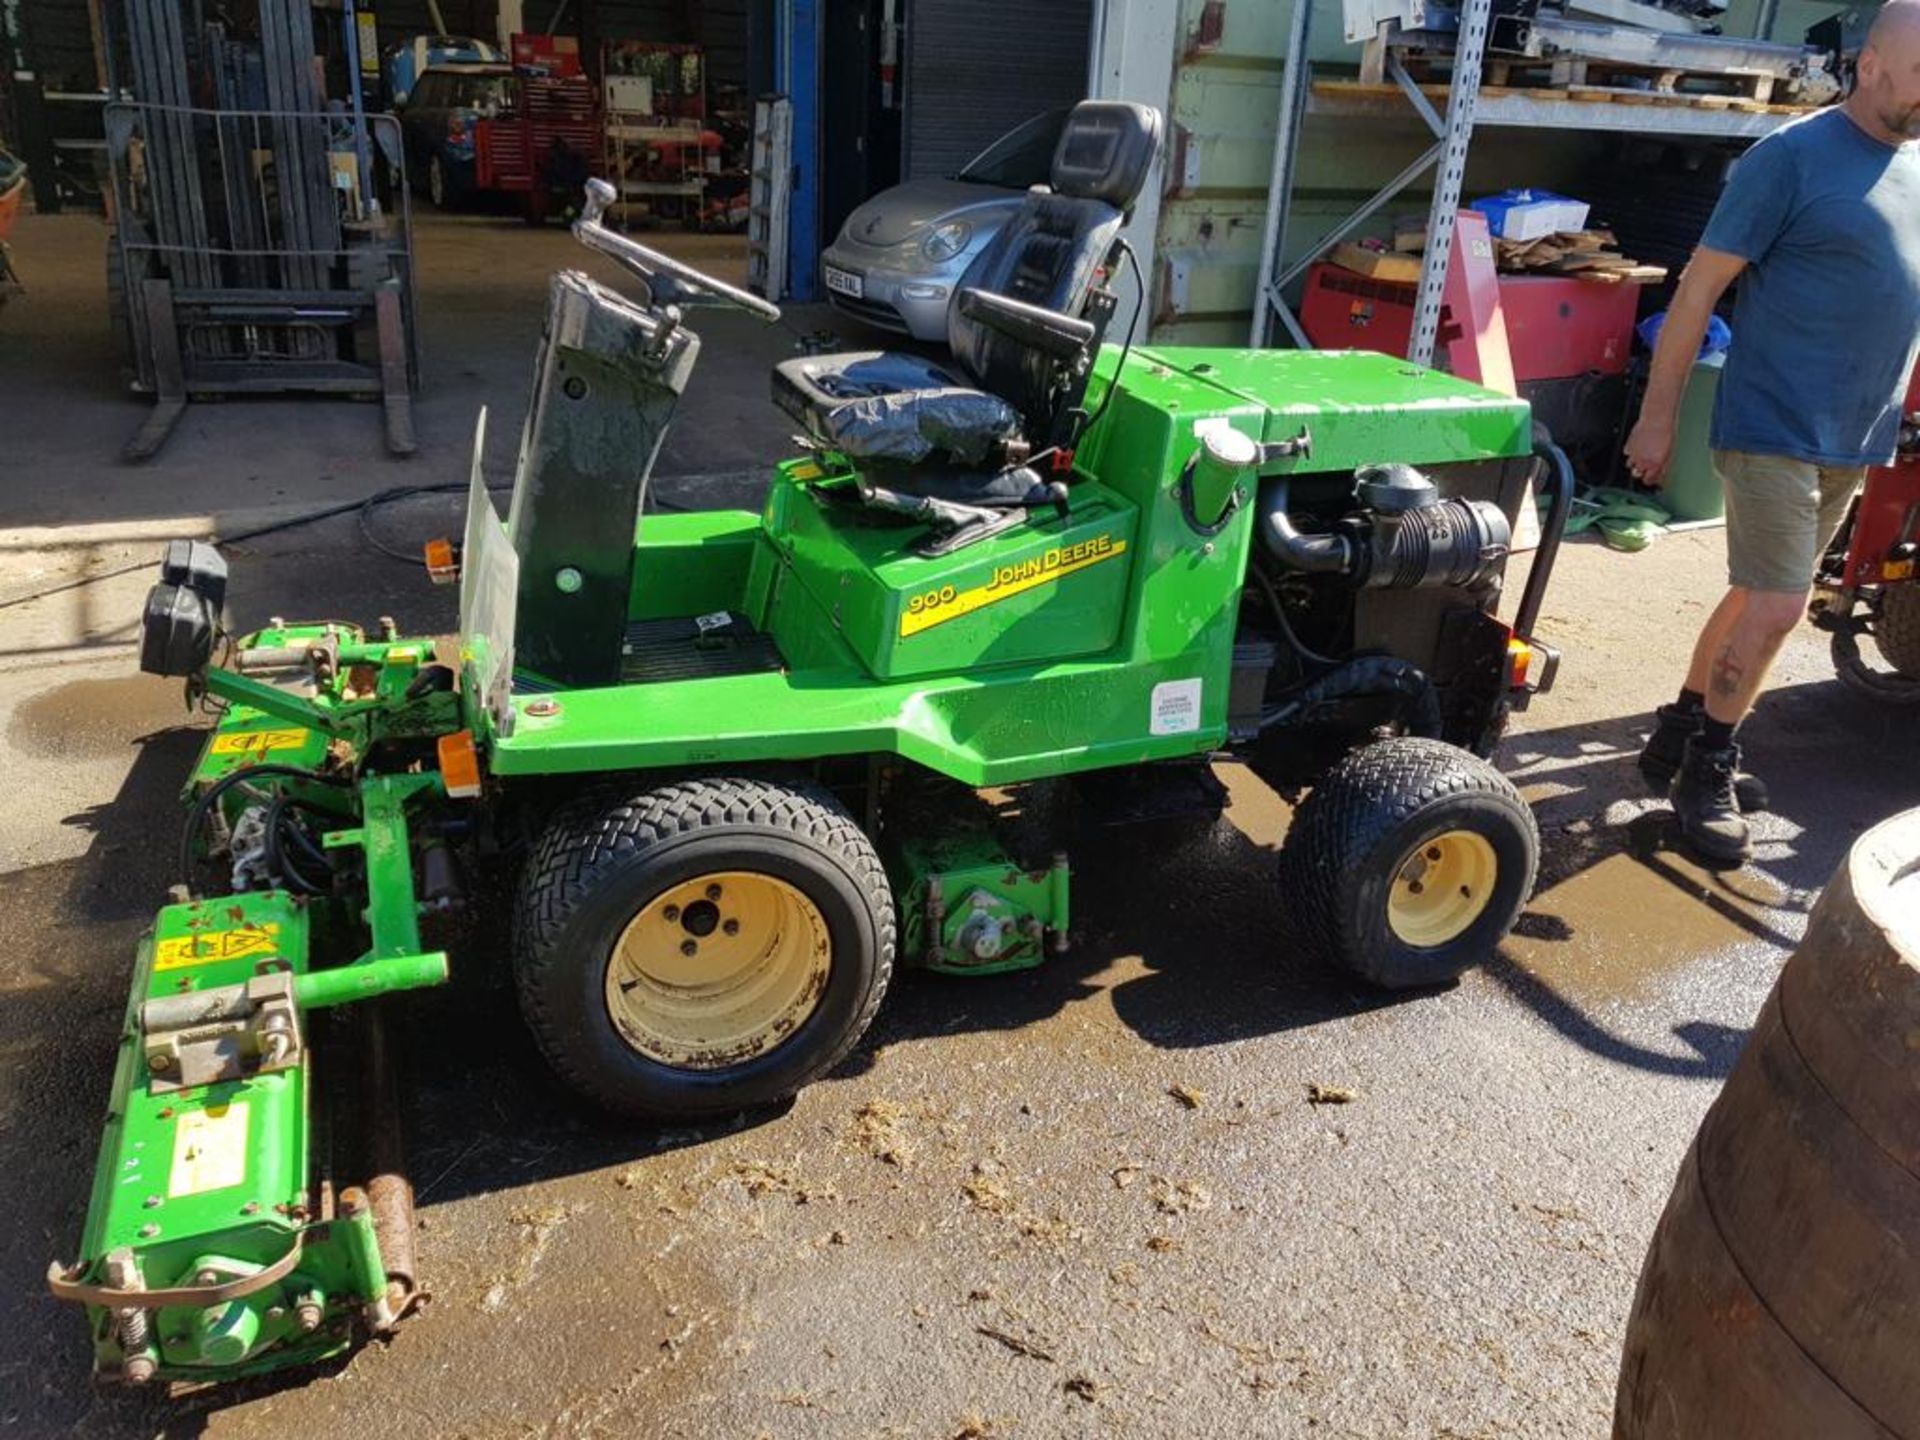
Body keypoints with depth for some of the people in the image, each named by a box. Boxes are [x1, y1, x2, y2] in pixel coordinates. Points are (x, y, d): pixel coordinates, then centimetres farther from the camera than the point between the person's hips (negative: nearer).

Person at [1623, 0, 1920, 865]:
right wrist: (1658, 416, -14)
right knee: (1777, 609, -8)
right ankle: (1706, 772, 8)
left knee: (1758, 599, 13)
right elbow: (1700, 288, -12)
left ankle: (1681, 733, 28)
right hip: (1775, 428, -7)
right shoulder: (1794, 157, -10)